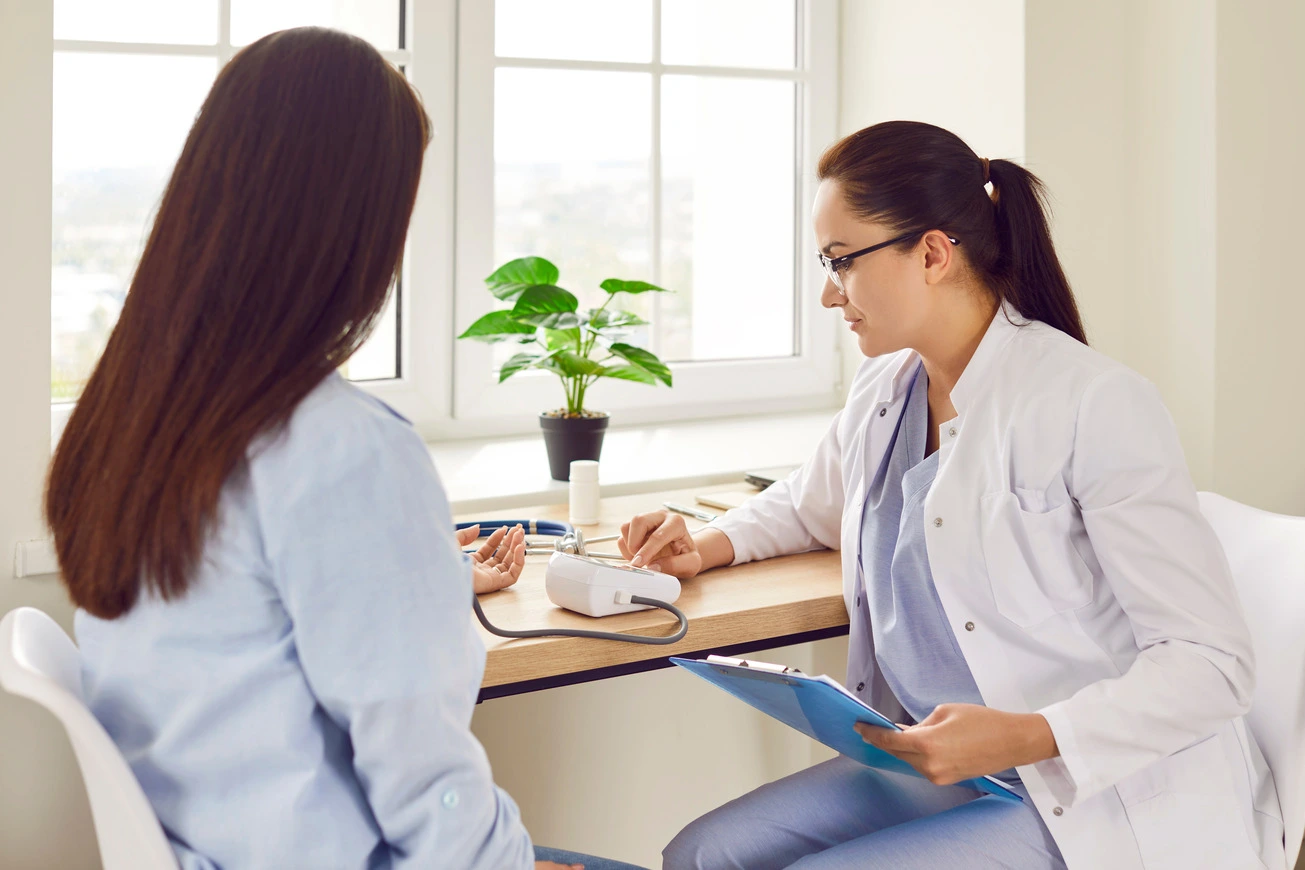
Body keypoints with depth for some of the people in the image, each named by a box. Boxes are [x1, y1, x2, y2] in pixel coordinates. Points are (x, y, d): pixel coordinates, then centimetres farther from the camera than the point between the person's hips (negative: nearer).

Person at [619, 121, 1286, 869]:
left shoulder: (1096, 406, -16)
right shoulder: (883, 393, 8)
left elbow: (1212, 662, -17)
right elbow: (808, 504, 31)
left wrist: (1026, 737, -30)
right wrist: (708, 546, 10)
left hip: (1089, 799, -7)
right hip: (934, 763, 7)